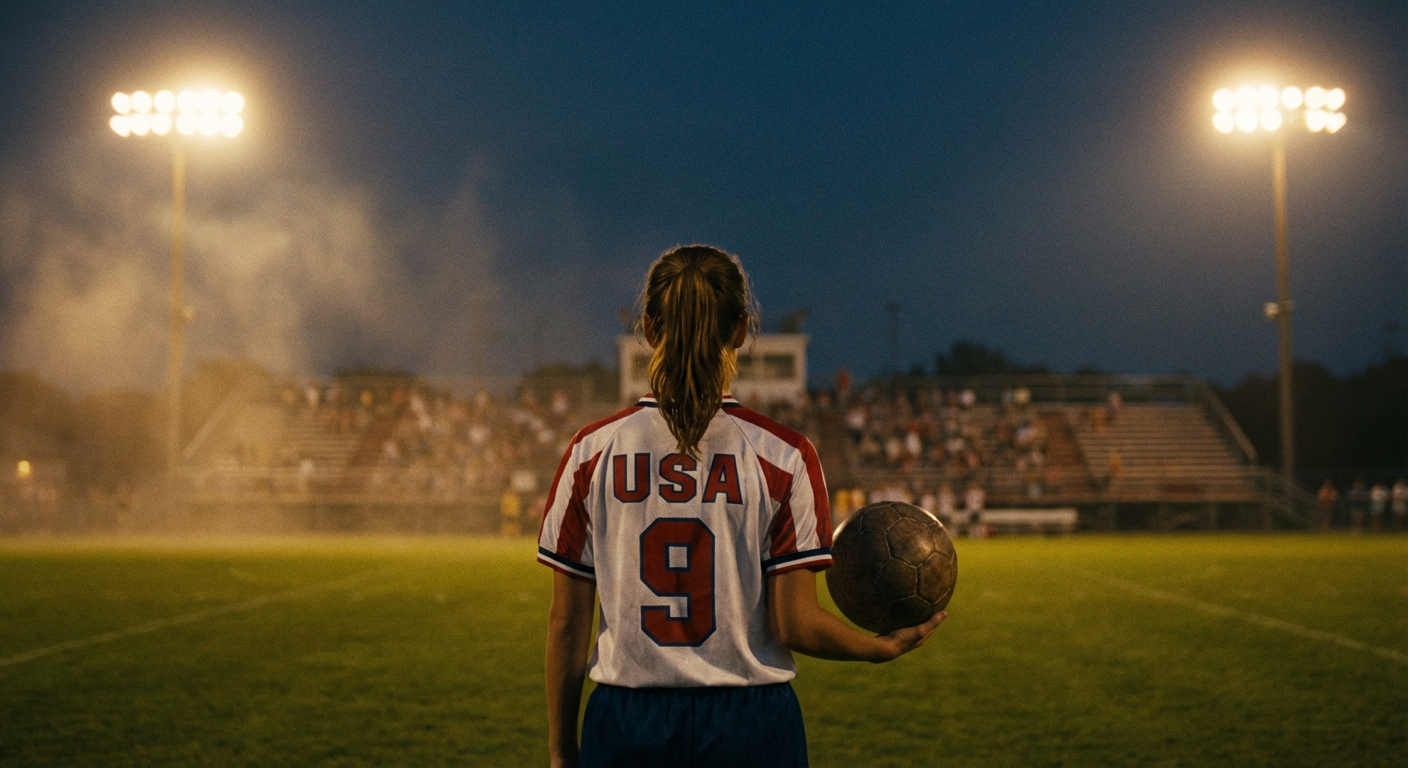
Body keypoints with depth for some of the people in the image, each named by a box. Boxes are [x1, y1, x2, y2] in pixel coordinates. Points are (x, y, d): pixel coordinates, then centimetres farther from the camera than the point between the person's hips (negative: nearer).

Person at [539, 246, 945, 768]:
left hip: (626, 725, 1)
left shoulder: (592, 452, -2)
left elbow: (566, 622, 1)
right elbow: (795, 624, -7)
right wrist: (886, 647, 12)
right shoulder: (783, 458, -6)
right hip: (751, 725, -1)